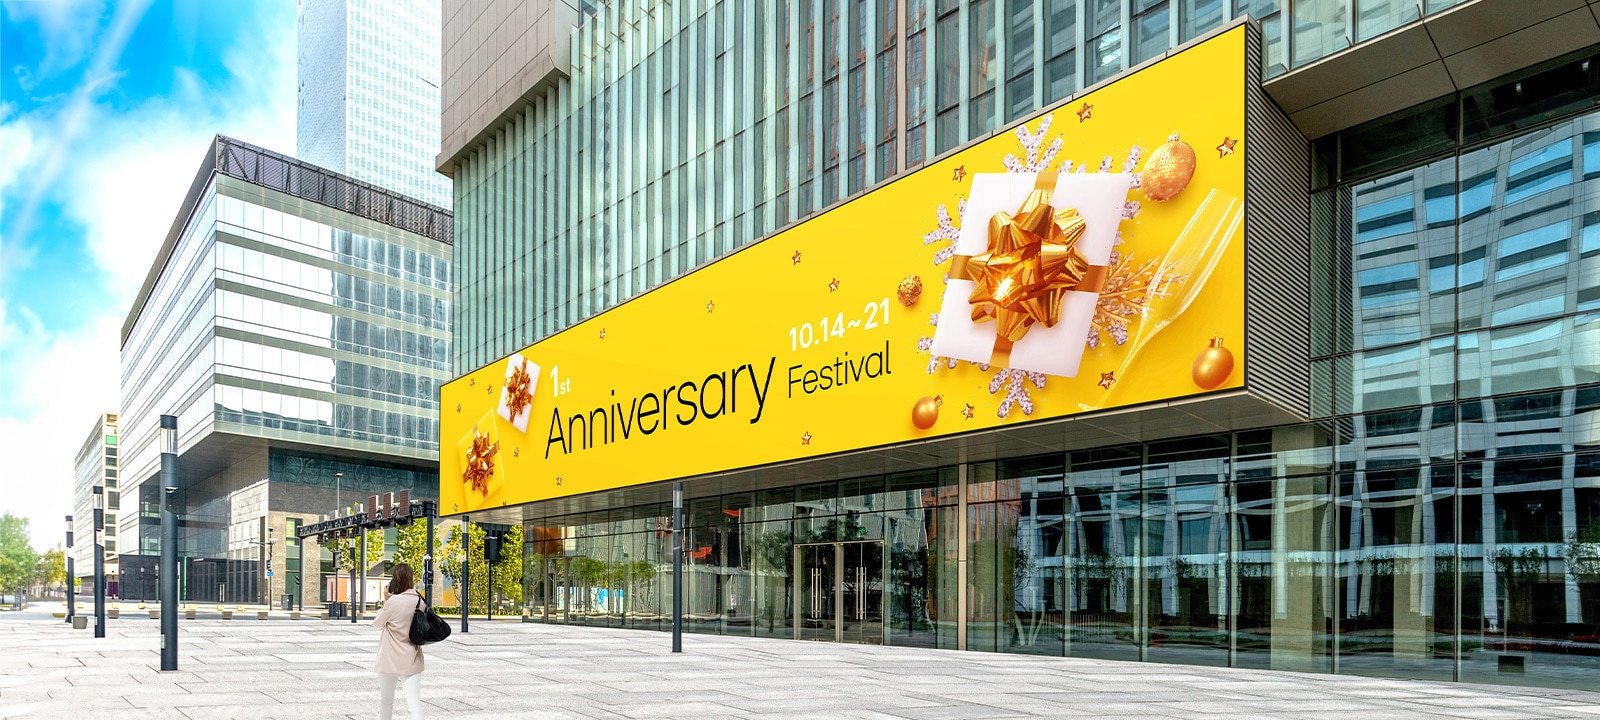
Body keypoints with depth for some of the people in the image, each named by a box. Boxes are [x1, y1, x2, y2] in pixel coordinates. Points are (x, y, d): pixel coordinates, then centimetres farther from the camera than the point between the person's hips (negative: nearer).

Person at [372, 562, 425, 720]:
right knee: (415, 702, -3)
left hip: (391, 660, -3)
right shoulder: (419, 601, -1)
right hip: (412, 660, 3)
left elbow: (377, 623, -1)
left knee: (386, 700, 18)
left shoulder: (393, 602, -15)